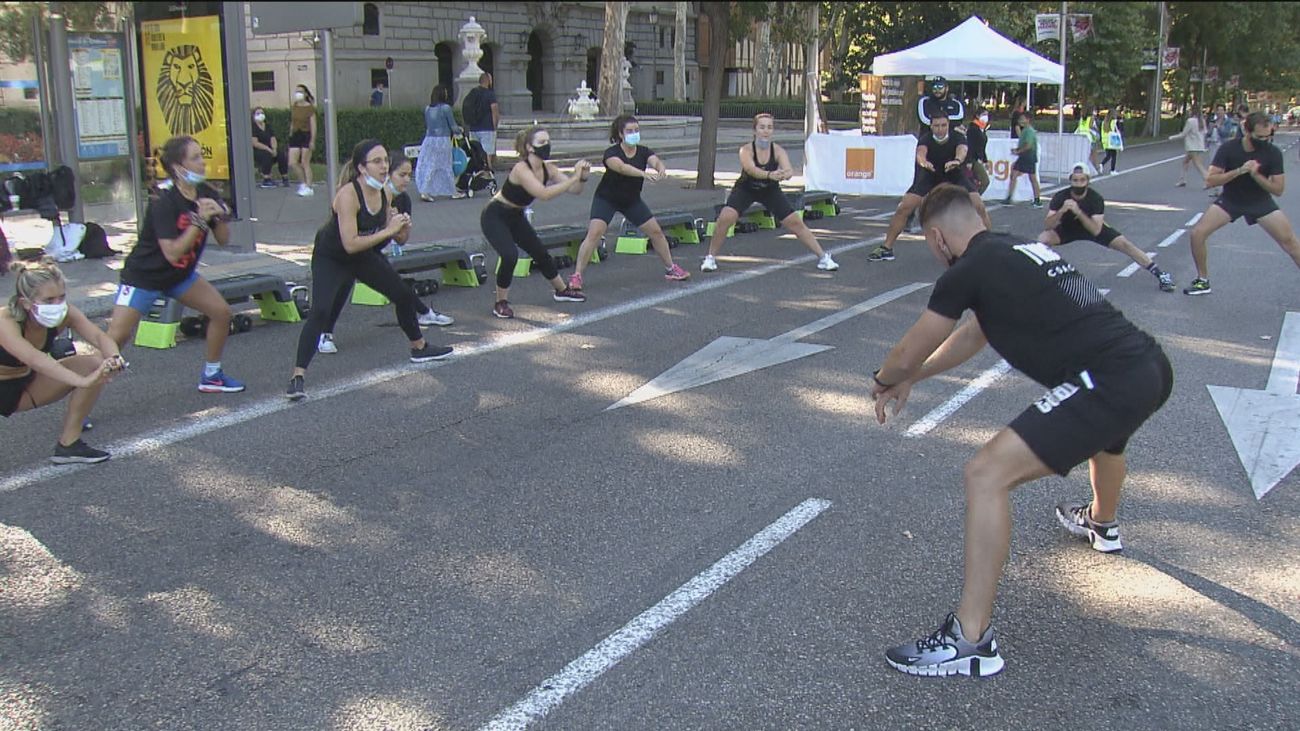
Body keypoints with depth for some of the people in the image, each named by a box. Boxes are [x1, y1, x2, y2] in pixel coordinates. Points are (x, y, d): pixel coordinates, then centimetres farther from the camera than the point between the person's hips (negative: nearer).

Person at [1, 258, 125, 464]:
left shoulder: (65, 313, -16)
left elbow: (99, 336, -28)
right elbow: (34, 358, -46)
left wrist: (113, 359, -51)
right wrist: (83, 381, -59)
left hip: (26, 385, 5)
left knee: (95, 364, -13)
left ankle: (68, 445, -4)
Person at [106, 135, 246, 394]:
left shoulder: (207, 194, -6)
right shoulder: (163, 202, -27)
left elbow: (223, 240, -3)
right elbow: (173, 253, -32)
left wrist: (220, 216, -22)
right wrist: (199, 220, -34)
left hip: (181, 275, 7)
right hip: (144, 275, -7)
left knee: (221, 311, 0)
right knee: (117, 337, -16)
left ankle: (211, 376, 16)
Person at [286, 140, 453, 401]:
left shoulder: (384, 193, -9)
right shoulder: (348, 195, -30)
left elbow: (385, 231, 4)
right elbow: (350, 244, -35)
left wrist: (399, 226, -17)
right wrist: (387, 231, -34)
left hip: (364, 255, 8)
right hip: (330, 258, -7)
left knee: (404, 295, 14)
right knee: (320, 312, -26)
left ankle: (419, 347, 39)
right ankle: (298, 376, -23)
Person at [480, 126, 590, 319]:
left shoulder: (548, 169, -9)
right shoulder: (521, 169, -31)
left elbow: (574, 190, -8)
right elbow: (544, 194, -43)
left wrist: (583, 177, -28)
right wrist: (574, 178, -42)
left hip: (516, 216, 8)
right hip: (494, 216, -8)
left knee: (541, 253, 17)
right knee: (510, 255, -27)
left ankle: (562, 290, 40)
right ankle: (501, 303, -8)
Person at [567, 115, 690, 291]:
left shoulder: (643, 151, -8)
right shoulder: (611, 153, -23)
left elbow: (655, 160, -28)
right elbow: (621, 167, -43)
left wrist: (661, 169, -53)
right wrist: (644, 173, -59)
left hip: (632, 200, 5)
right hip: (606, 199, -5)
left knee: (656, 231, 6)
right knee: (594, 233, -21)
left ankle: (670, 268, 24)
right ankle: (576, 275, -16)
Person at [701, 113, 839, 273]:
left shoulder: (778, 150, -20)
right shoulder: (746, 150, -25)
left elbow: (789, 169, -38)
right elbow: (751, 169, -46)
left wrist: (786, 174, -63)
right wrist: (770, 175, -65)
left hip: (770, 190, 2)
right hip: (745, 189, -2)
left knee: (795, 222, -1)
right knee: (725, 218, -25)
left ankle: (823, 257, 14)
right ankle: (710, 258, -6)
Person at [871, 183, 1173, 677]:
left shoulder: (968, 271, -6)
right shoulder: (1021, 250, 20)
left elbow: (908, 354, 5)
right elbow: (973, 335, 34)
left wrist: (885, 380, 27)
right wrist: (909, 380, 39)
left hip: (1109, 383, -10)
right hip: (1151, 366, 10)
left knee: (987, 474, -13)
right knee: (1104, 427, 43)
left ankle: (971, 641, -13)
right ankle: (1102, 523, 74)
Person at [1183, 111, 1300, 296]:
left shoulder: (1273, 153, -17)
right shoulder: (1228, 148, -18)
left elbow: (1278, 189, -14)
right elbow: (1210, 180, -21)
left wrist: (1255, 174, -30)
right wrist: (1239, 171, -33)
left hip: (1261, 202, 0)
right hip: (1230, 200, 0)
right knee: (1198, 233, -15)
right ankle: (1203, 281, 2)